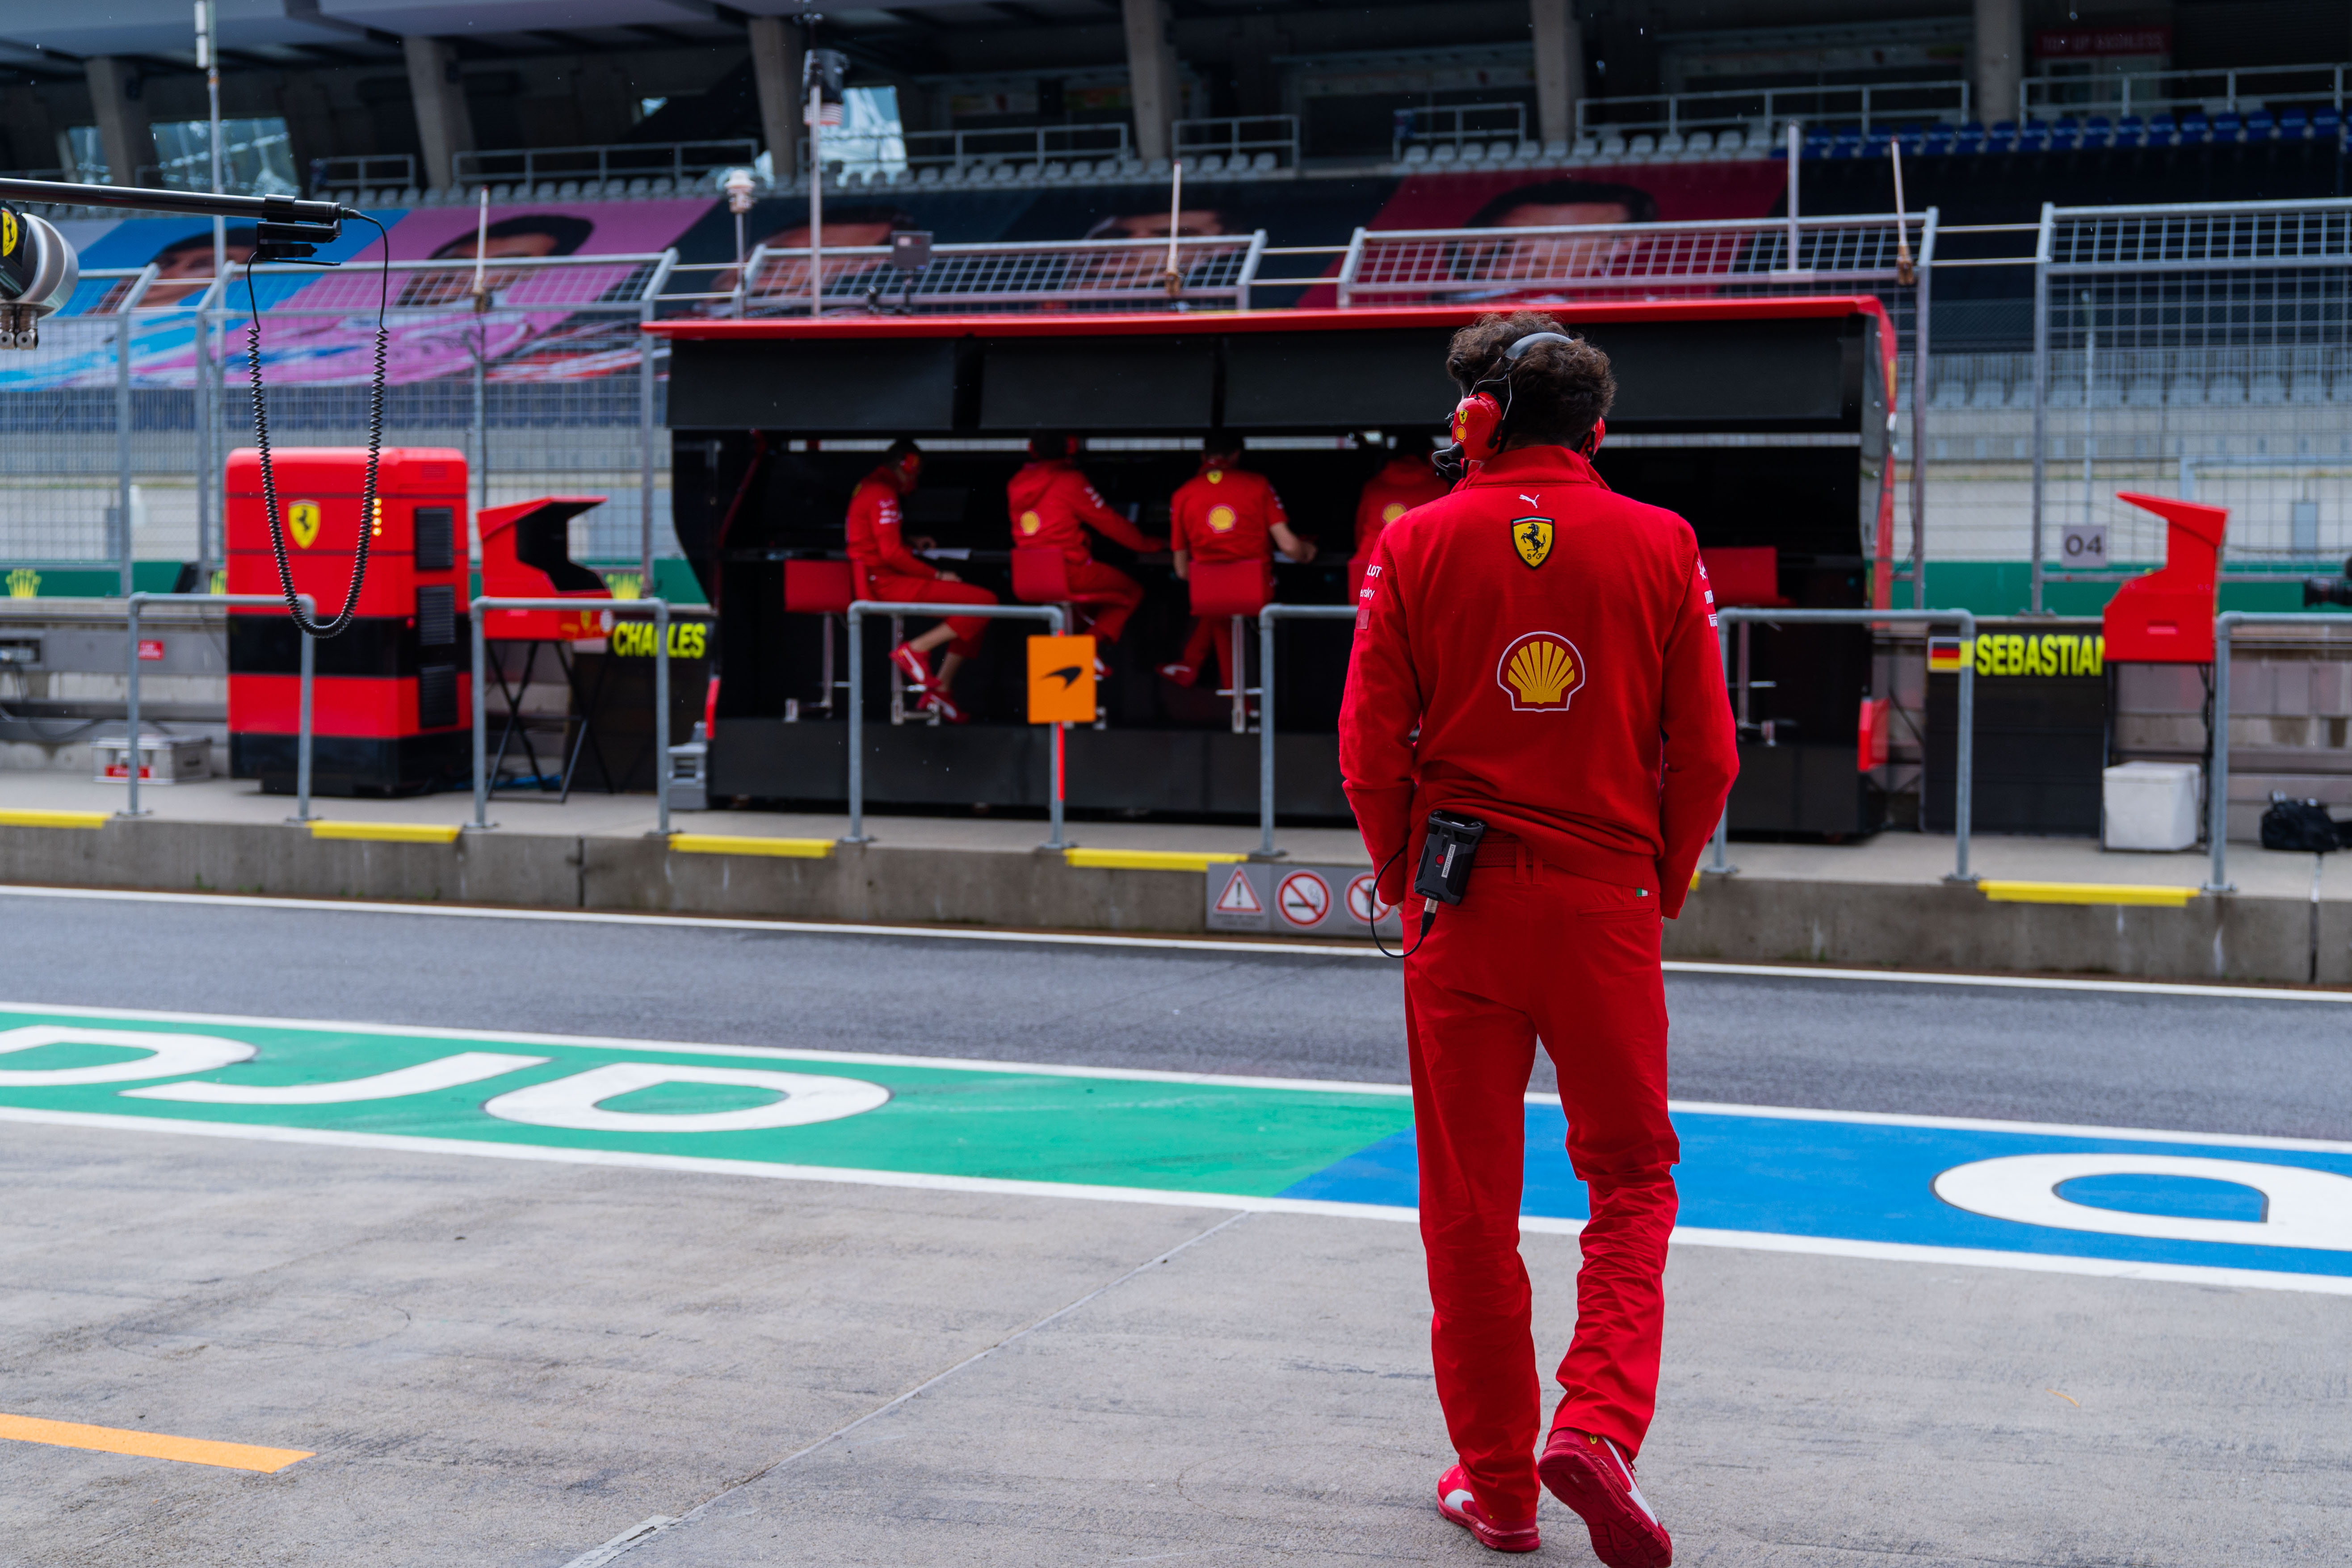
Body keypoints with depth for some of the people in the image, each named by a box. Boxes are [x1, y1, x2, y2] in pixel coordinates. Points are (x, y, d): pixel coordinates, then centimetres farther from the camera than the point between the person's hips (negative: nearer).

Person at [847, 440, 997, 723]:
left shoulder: (868, 487, 18)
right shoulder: (882, 494, -13)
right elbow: (892, 553, -19)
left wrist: (911, 543, 26)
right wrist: (938, 575, -11)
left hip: (875, 580, 11)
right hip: (887, 585, -11)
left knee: (972, 612, 14)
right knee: (985, 602, -18)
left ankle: (940, 688, 8)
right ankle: (915, 650, -13)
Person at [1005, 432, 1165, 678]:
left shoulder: (1017, 484, 9)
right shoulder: (1069, 481, -10)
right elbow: (1111, 524, -3)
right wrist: (1152, 544, 11)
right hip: (1069, 572, -7)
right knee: (1132, 591, 11)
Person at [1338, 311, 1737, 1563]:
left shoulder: (1416, 545, -2)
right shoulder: (1660, 546, -1)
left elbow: (1371, 752, -3)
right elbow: (1705, 755, -1)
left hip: (1460, 905, 0)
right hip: (1606, 903, 0)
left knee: (1470, 1201, 10)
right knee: (1631, 1178, 14)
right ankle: (1598, 1424, -5)